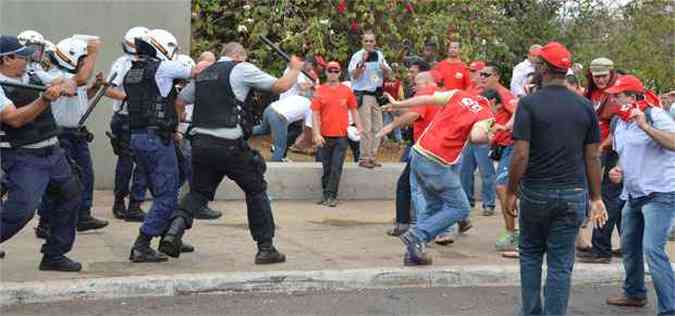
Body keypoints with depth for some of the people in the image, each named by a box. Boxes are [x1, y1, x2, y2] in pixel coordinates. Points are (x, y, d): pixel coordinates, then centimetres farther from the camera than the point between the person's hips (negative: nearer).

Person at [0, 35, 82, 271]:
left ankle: (54, 255, 22)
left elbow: (64, 83, 17)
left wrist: (65, 85, -7)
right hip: (24, 158, -9)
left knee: (70, 195, 12)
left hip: (52, 152, 9)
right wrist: (44, 100, -32)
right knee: (21, 209, -19)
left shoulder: (32, 79, 11)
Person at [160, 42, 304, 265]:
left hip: (200, 143, 5)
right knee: (256, 191, 11)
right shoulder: (241, 69, -1)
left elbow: (178, 102, 24)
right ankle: (266, 248, 12)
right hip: (229, 145, -5)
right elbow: (281, 86, 0)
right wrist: (295, 69, 17)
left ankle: (174, 230, -8)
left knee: (199, 191, 17)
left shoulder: (203, 75, 18)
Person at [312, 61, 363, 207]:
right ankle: (325, 194, 21)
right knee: (327, 167, 8)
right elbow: (315, 114, -1)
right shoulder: (320, 91, 2)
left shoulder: (347, 91, 5)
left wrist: (359, 127, 2)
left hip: (341, 135, 0)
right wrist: (316, 134, -9)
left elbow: (354, 110, 12)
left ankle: (331, 196, -1)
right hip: (325, 136, 0)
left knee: (336, 167, -4)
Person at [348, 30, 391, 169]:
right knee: (366, 129, -8)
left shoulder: (379, 55, 8)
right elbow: (353, 75, -17)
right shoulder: (357, 56, -7)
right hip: (363, 95, -6)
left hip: (377, 95, 6)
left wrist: (384, 68, -8)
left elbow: (389, 73, 14)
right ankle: (364, 159, -3)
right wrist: (362, 62, -30)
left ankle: (373, 157, 13)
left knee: (377, 128, 6)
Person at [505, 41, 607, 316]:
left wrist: (511, 192, -2)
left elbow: (520, 155, -13)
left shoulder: (529, 104, -10)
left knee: (530, 254, 18)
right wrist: (596, 197, 12)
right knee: (561, 264, 6)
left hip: (536, 192, -1)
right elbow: (592, 157, 3)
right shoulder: (585, 106, 1)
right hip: (573, 194, 2)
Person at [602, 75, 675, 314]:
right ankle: (635, 293, 39)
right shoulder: (617, 123, 11)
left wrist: (645, 126, -34)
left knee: (652, 249, -18)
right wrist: (619, 170, 5)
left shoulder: (654, 115, -13)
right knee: (629, 246, 19)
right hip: (633, 194, 9)